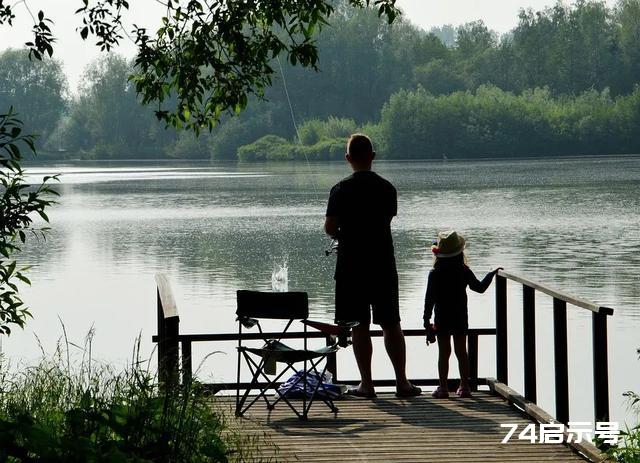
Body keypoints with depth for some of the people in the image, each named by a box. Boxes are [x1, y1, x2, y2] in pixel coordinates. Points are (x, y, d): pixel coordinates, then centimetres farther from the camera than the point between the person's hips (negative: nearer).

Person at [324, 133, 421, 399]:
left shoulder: (341, 190, -9)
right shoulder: (387, 188, 2)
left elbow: (329, 228, -10)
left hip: (352, 266, -3)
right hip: (384, 265, 3)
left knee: (359, 327, 3)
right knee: (391, 324, 9)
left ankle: (366, 384, 4)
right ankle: (402, 382, 10)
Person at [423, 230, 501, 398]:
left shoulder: (435, 274, -9)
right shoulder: (464, 272, -5)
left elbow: (429, 298, -7)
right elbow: (480, 287, 6)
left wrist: (426, 319, -1)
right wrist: (492, 274, 19)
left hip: (442, 319, -2)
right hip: (460, 319, 2)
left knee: (444, 353, 2)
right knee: (461, 352, 9)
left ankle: (443, 387, 1)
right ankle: (464, 386, 11)